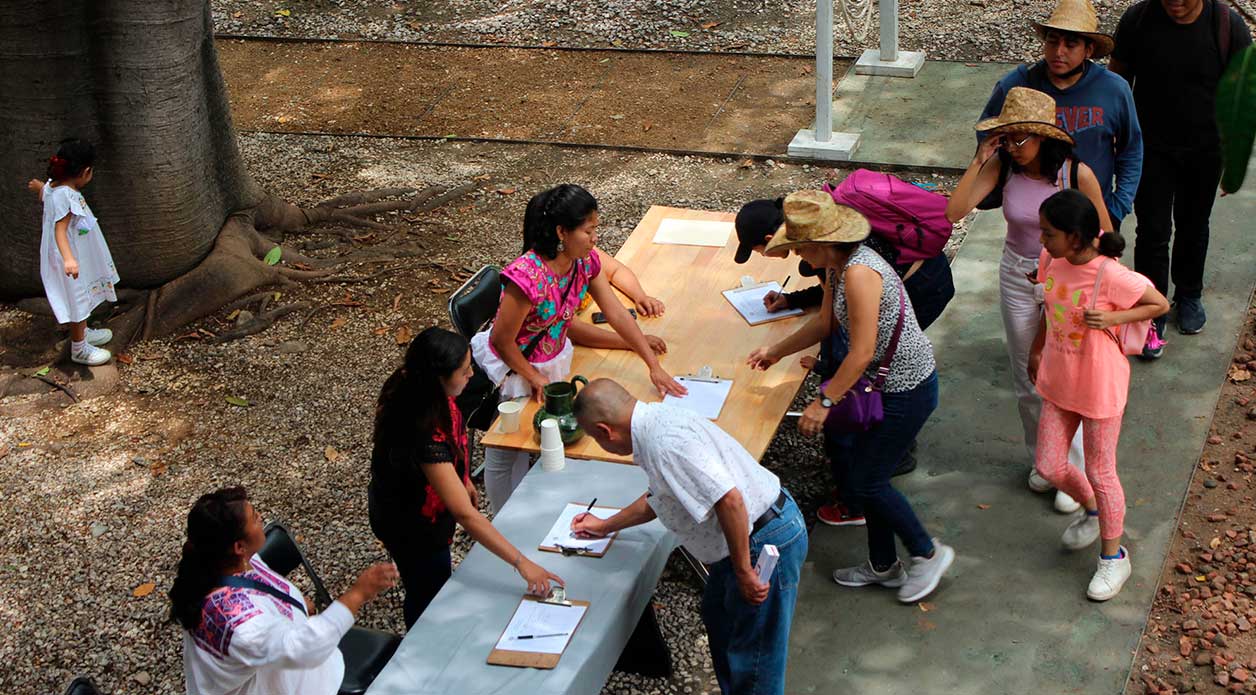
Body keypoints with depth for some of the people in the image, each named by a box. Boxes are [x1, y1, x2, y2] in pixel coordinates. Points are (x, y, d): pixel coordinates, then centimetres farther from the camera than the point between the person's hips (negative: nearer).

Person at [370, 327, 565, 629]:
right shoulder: (424, 434, -43)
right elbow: (465, 514, -41)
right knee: (428, 596, 16)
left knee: (435, 585, 29)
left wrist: (462, 479, 14)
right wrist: (522, 564, -39)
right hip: (411, 527, -8)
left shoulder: (412, 387, -18)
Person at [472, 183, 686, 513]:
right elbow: (502, 341, -24)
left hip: (554, 357, 6)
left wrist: (654, 366, -7)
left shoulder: (586, 261, -12)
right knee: (506, 454, 8)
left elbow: (617, 314, -5)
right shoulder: (527, 277, -35)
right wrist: (535, 378, -12)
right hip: (514, 366, -6)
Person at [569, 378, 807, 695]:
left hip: (766, 543, -11)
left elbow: (729, 500, -33)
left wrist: (744, 573, -24)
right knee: (717, 616, 29)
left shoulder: (665, 442, -25)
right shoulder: (658, 422, 8)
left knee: (753, 658, 2)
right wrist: (605, 526, 39)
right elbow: (658, 497, 26)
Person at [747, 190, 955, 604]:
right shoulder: (838, 266, 2)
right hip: (885, 382, 10)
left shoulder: (859, 273, -28)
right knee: (860, 472, 17)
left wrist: (823, 402, -23)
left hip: (907, 389, -10)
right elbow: (824, 323, 18)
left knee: (867, 481, 1)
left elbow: (862, 353, -28)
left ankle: (928, 554, 20)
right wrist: (776, 353, 23)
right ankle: (883, 565, 33)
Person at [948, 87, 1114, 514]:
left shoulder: (1077, 174, -18)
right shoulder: (1003, 166, -11)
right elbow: (955, 211, -20)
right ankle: (1043, 459, 35)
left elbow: (1104, 235, -7)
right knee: (1027, 380, 15)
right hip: (1017, 276, 3)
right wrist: (980, 160, -24)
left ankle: (1073, 473, 14)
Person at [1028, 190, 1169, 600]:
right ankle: (1092, 511, 45)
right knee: (1049, 466, 13)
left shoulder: (1110, 276, -27)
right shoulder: (1051, 261, -8)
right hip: (1058, 382, 6)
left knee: (1100, 473, 8)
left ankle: (1113, 557, 30)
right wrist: (1036, 350, 20)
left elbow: (1160, 305, -13)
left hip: (1100, 389, -6)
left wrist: (1112, 319, -25)